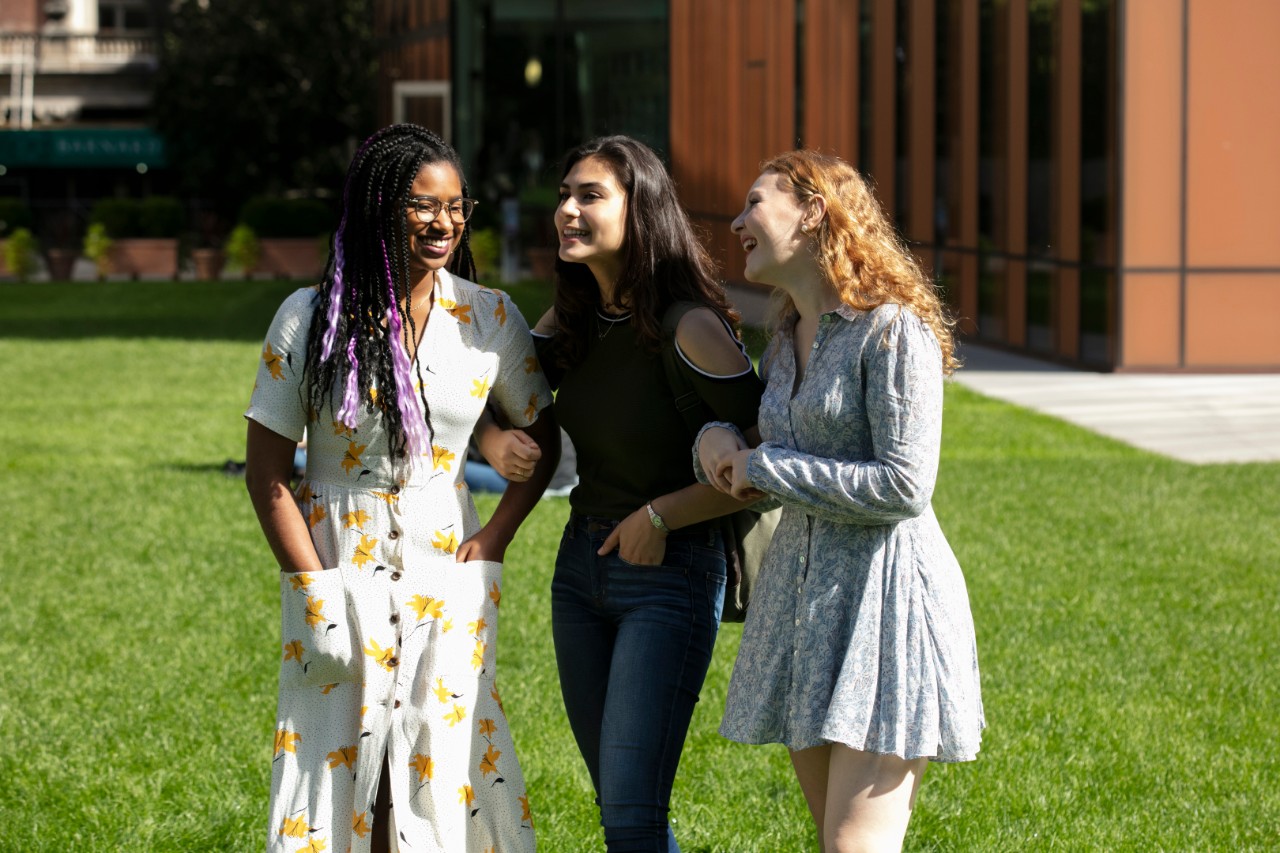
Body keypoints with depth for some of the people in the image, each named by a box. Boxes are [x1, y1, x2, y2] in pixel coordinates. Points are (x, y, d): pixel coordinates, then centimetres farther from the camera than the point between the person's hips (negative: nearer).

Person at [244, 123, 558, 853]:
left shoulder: (491, 319, 0)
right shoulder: (311, 319, -5)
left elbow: (541, 439, 12)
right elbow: (268, 471, -3)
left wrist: (495, 539, 0)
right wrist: (315, 589, -9)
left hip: (446, 573, 1)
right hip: (338, 567, -1)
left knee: (441, 765, 1)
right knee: (338, 760, 0)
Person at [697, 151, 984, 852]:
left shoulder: (892, 331, -12)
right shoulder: (785, 345, 14)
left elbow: (904, 486, -19)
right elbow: (761, 485, 24)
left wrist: (761, 466, -12)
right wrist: (716, 440, 0)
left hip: (883, 590, -8)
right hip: (800, 589, 9)